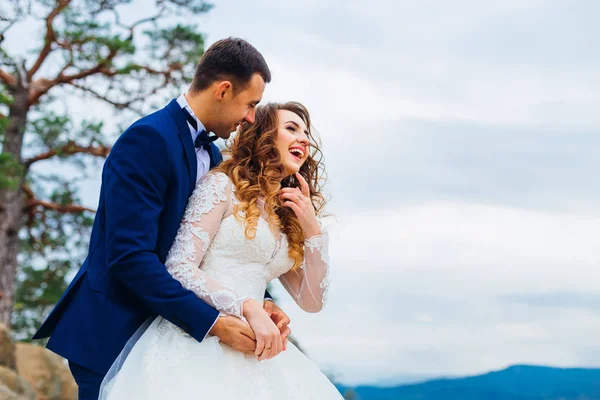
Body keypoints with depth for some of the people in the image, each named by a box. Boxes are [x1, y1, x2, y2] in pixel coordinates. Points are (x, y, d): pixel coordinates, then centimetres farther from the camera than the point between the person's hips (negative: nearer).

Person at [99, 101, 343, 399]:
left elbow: (312, 301, 16)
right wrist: (249, 308, -20)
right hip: (197, 340, -6)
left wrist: (312, 229, 6)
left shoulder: (287, 217, 18)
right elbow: (179, 268, -10)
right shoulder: (222, 185, 0)